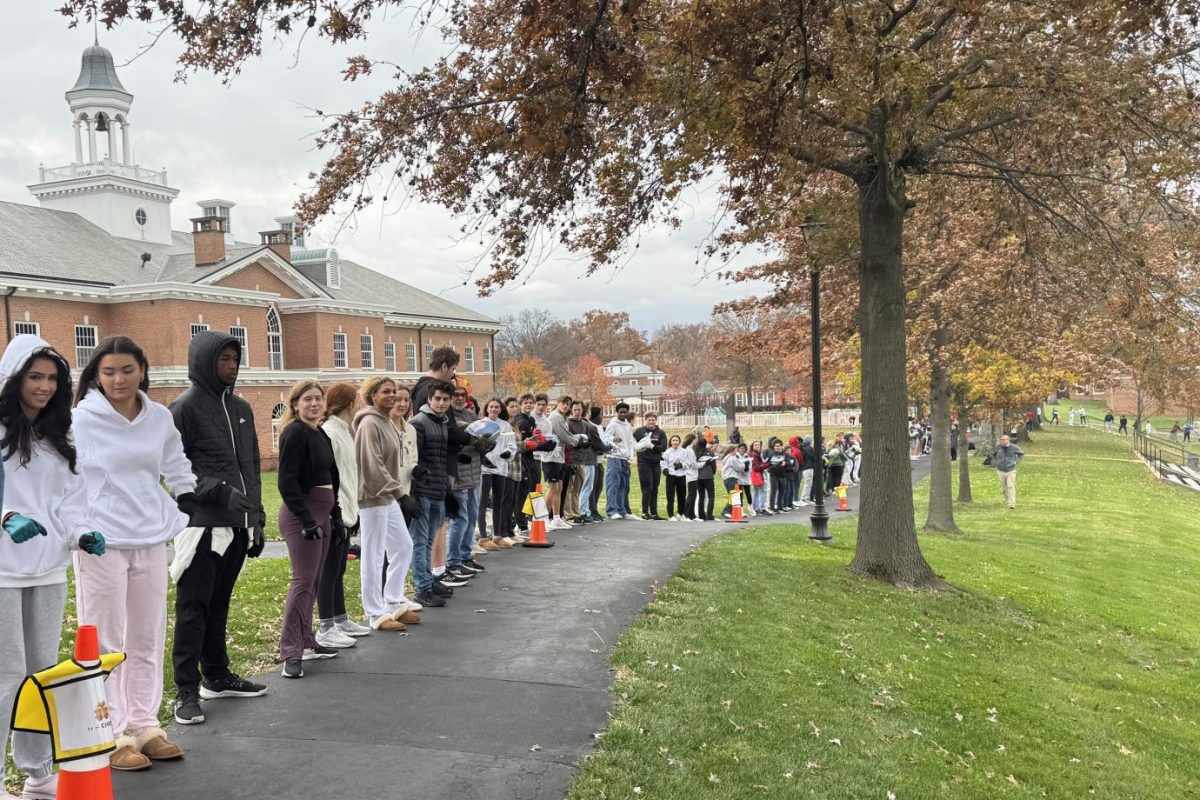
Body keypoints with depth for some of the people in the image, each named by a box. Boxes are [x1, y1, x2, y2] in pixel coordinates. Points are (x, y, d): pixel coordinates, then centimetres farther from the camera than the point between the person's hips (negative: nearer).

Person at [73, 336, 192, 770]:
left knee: (148, 639, 12)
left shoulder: (160, 418, 5)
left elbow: (177, 467, 19)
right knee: (106, 642, 2)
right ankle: (113, 736, 10)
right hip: (101, 543, -5)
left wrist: (186, 503, 15)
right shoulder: (80, 420, -7)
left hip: (151, 540, 5)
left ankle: (144, 725, 23)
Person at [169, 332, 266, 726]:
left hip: (236, 526, 7)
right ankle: (187, 690, 5)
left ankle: (217, 675, 25)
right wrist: (220, 491, -21)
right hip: (202, 526, -7)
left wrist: (257, 519, 15)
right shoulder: (186, 407, -6)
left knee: (219, 604, 15)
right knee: (193, 607, -2)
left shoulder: (241, 408, 15)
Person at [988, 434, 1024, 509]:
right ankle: (1007, 502, 30)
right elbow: (992, 454, 12)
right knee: (1004, 488, 11)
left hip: (1011, 471, -3)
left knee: (1011, 486, -15)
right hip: (1001, 471, 3)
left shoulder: (1013, 447, -10)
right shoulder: (998, 447, -6)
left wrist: (1016, 462, 1)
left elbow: (1022, 453, 9)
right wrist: (996, 462, 1)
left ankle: (1012, 504, -17)